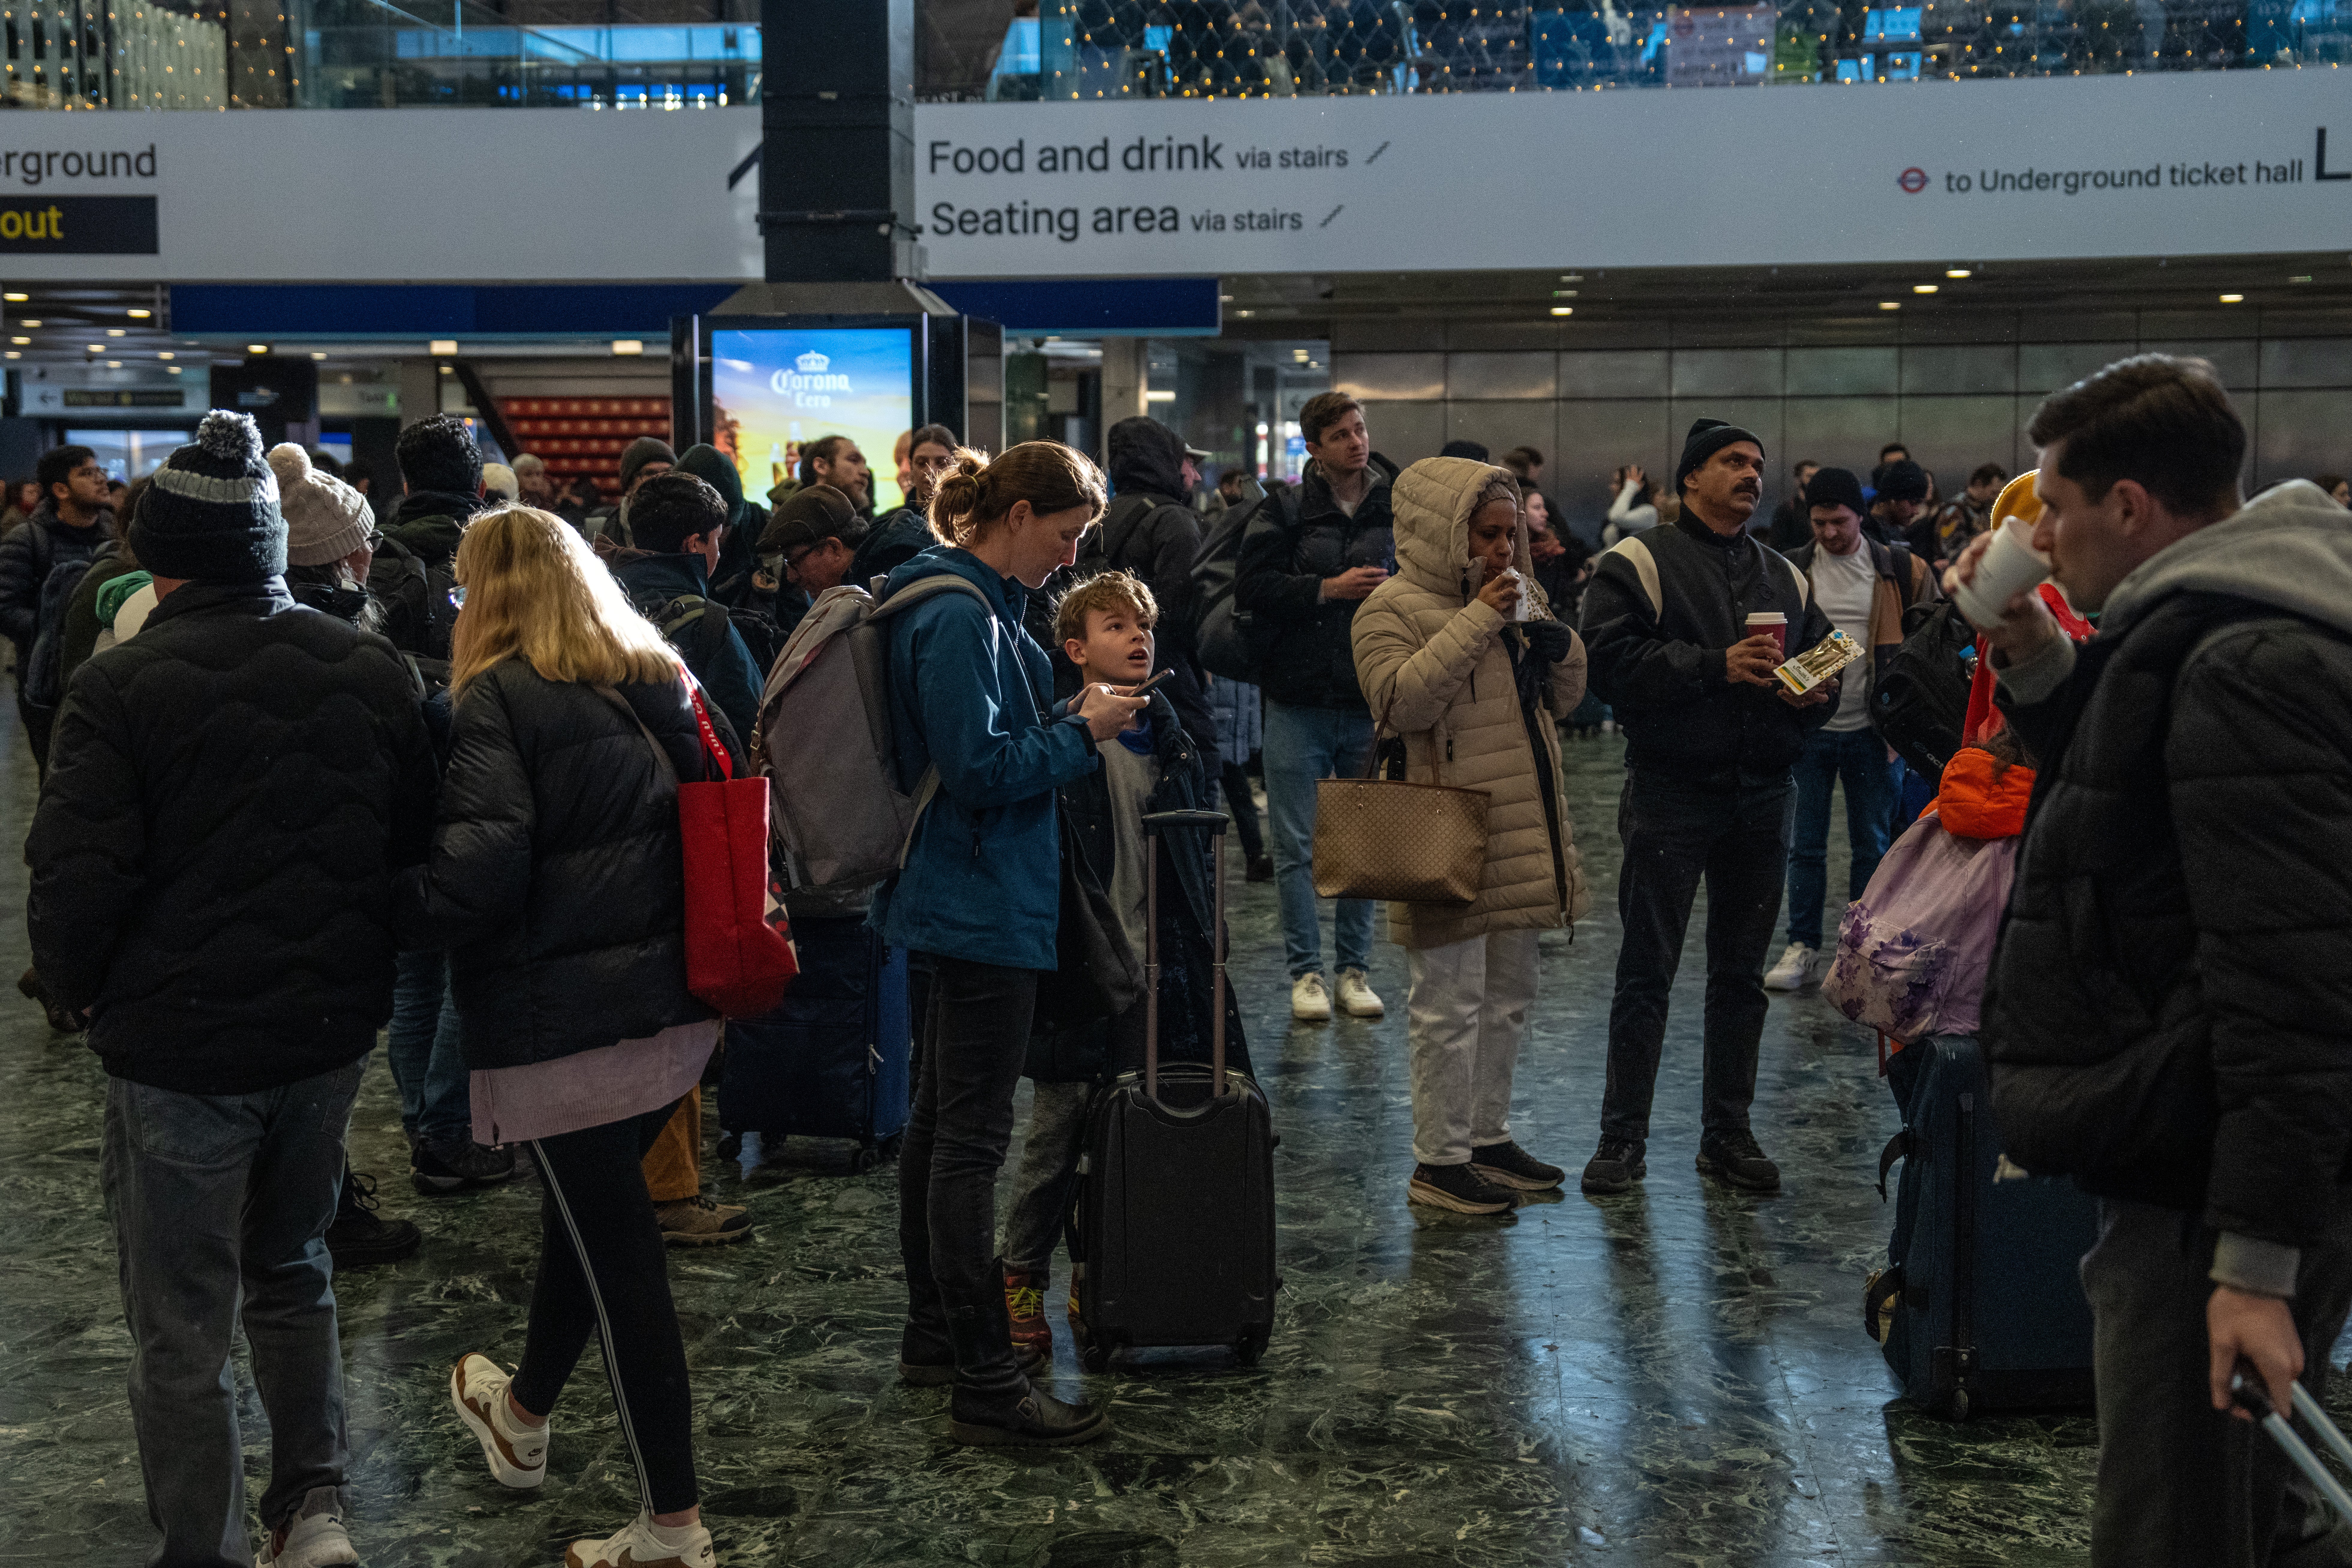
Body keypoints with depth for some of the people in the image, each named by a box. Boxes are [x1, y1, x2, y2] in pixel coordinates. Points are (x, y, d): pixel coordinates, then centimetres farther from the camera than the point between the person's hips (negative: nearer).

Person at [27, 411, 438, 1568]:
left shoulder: (120, 688, -15)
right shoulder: (370, 670, 0)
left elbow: (75, 886, -16)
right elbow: (417, 848, 7)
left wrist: (80, 991, 4)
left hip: (180, 1048, -5)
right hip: (331, 1036, 5)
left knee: (182, 1326, 9)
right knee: (292, 1272, 24)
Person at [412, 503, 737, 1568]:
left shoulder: (498, 699, -11)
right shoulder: (659, 683, 10)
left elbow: (483, 863, -21)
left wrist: (397, 903, -6)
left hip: (561, 1024, -7)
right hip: (676, 1009, 7)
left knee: (615, 1246, 0)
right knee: (591, 1213, 23)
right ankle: (525, 1410, 46)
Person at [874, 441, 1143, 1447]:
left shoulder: (961, 603, 14)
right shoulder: (962, 618, -19)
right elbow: (982, 767, -23)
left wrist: (1067, 721, 8)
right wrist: (1081, 734, -12)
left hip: (958, 899, 11)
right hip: (986, 904, -11)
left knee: (940, 1122, 18)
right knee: (972, 1138, -7)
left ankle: (933, 1335, 30)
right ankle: (984, 1387, -1)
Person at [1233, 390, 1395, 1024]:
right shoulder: (1286, 509, -1)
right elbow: (1251, 588, -9)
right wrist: (1329, 589, -14)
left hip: (1371, 706, 2)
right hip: (1298, 703, -1)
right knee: (1298, 848, 3)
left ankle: (1355, 969, 21)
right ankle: (1306, 972, 14)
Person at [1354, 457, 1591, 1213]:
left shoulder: (1517, 599, 16)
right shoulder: (1395, 608, -8)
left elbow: (1564, 698, 16)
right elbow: (1402, 702, -24)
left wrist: (1546, 628, -3)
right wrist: (1477, 619, -22)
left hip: (1520, 834, 9)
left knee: (1509, 994, 16)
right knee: (1450, 1001, -5)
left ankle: (1490, 1136, 28)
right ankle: (1439, 1160, 4)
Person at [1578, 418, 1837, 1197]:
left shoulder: (1786, 577, 16)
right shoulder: (1639, 562, -2)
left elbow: (1827, 660, 19)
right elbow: (1614, 660, -15)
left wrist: (1815, 693, -4)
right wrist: (1717, 666, -20)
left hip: (1763, 794, 5)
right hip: (1672, 790, -5)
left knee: (1741, 972, 11)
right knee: (1647, 970, 0)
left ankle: (1728, 1133, 21)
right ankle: (1623, 1137, 9)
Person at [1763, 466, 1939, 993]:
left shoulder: (1901, 571, 1)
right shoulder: (1791, 571, 2)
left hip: (1872, 730, 0)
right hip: (1808, 727, 0)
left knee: (1873, 845, 7)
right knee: (1806, 844, 5)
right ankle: (1803, 946, 14)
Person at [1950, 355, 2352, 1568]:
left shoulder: (2244, 664, -19)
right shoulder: (2195, 631, 13)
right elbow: (2130, 808, 27)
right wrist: (2043, 668, 11)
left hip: (2209, 1202, -10)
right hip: (2186, 1167, 10)